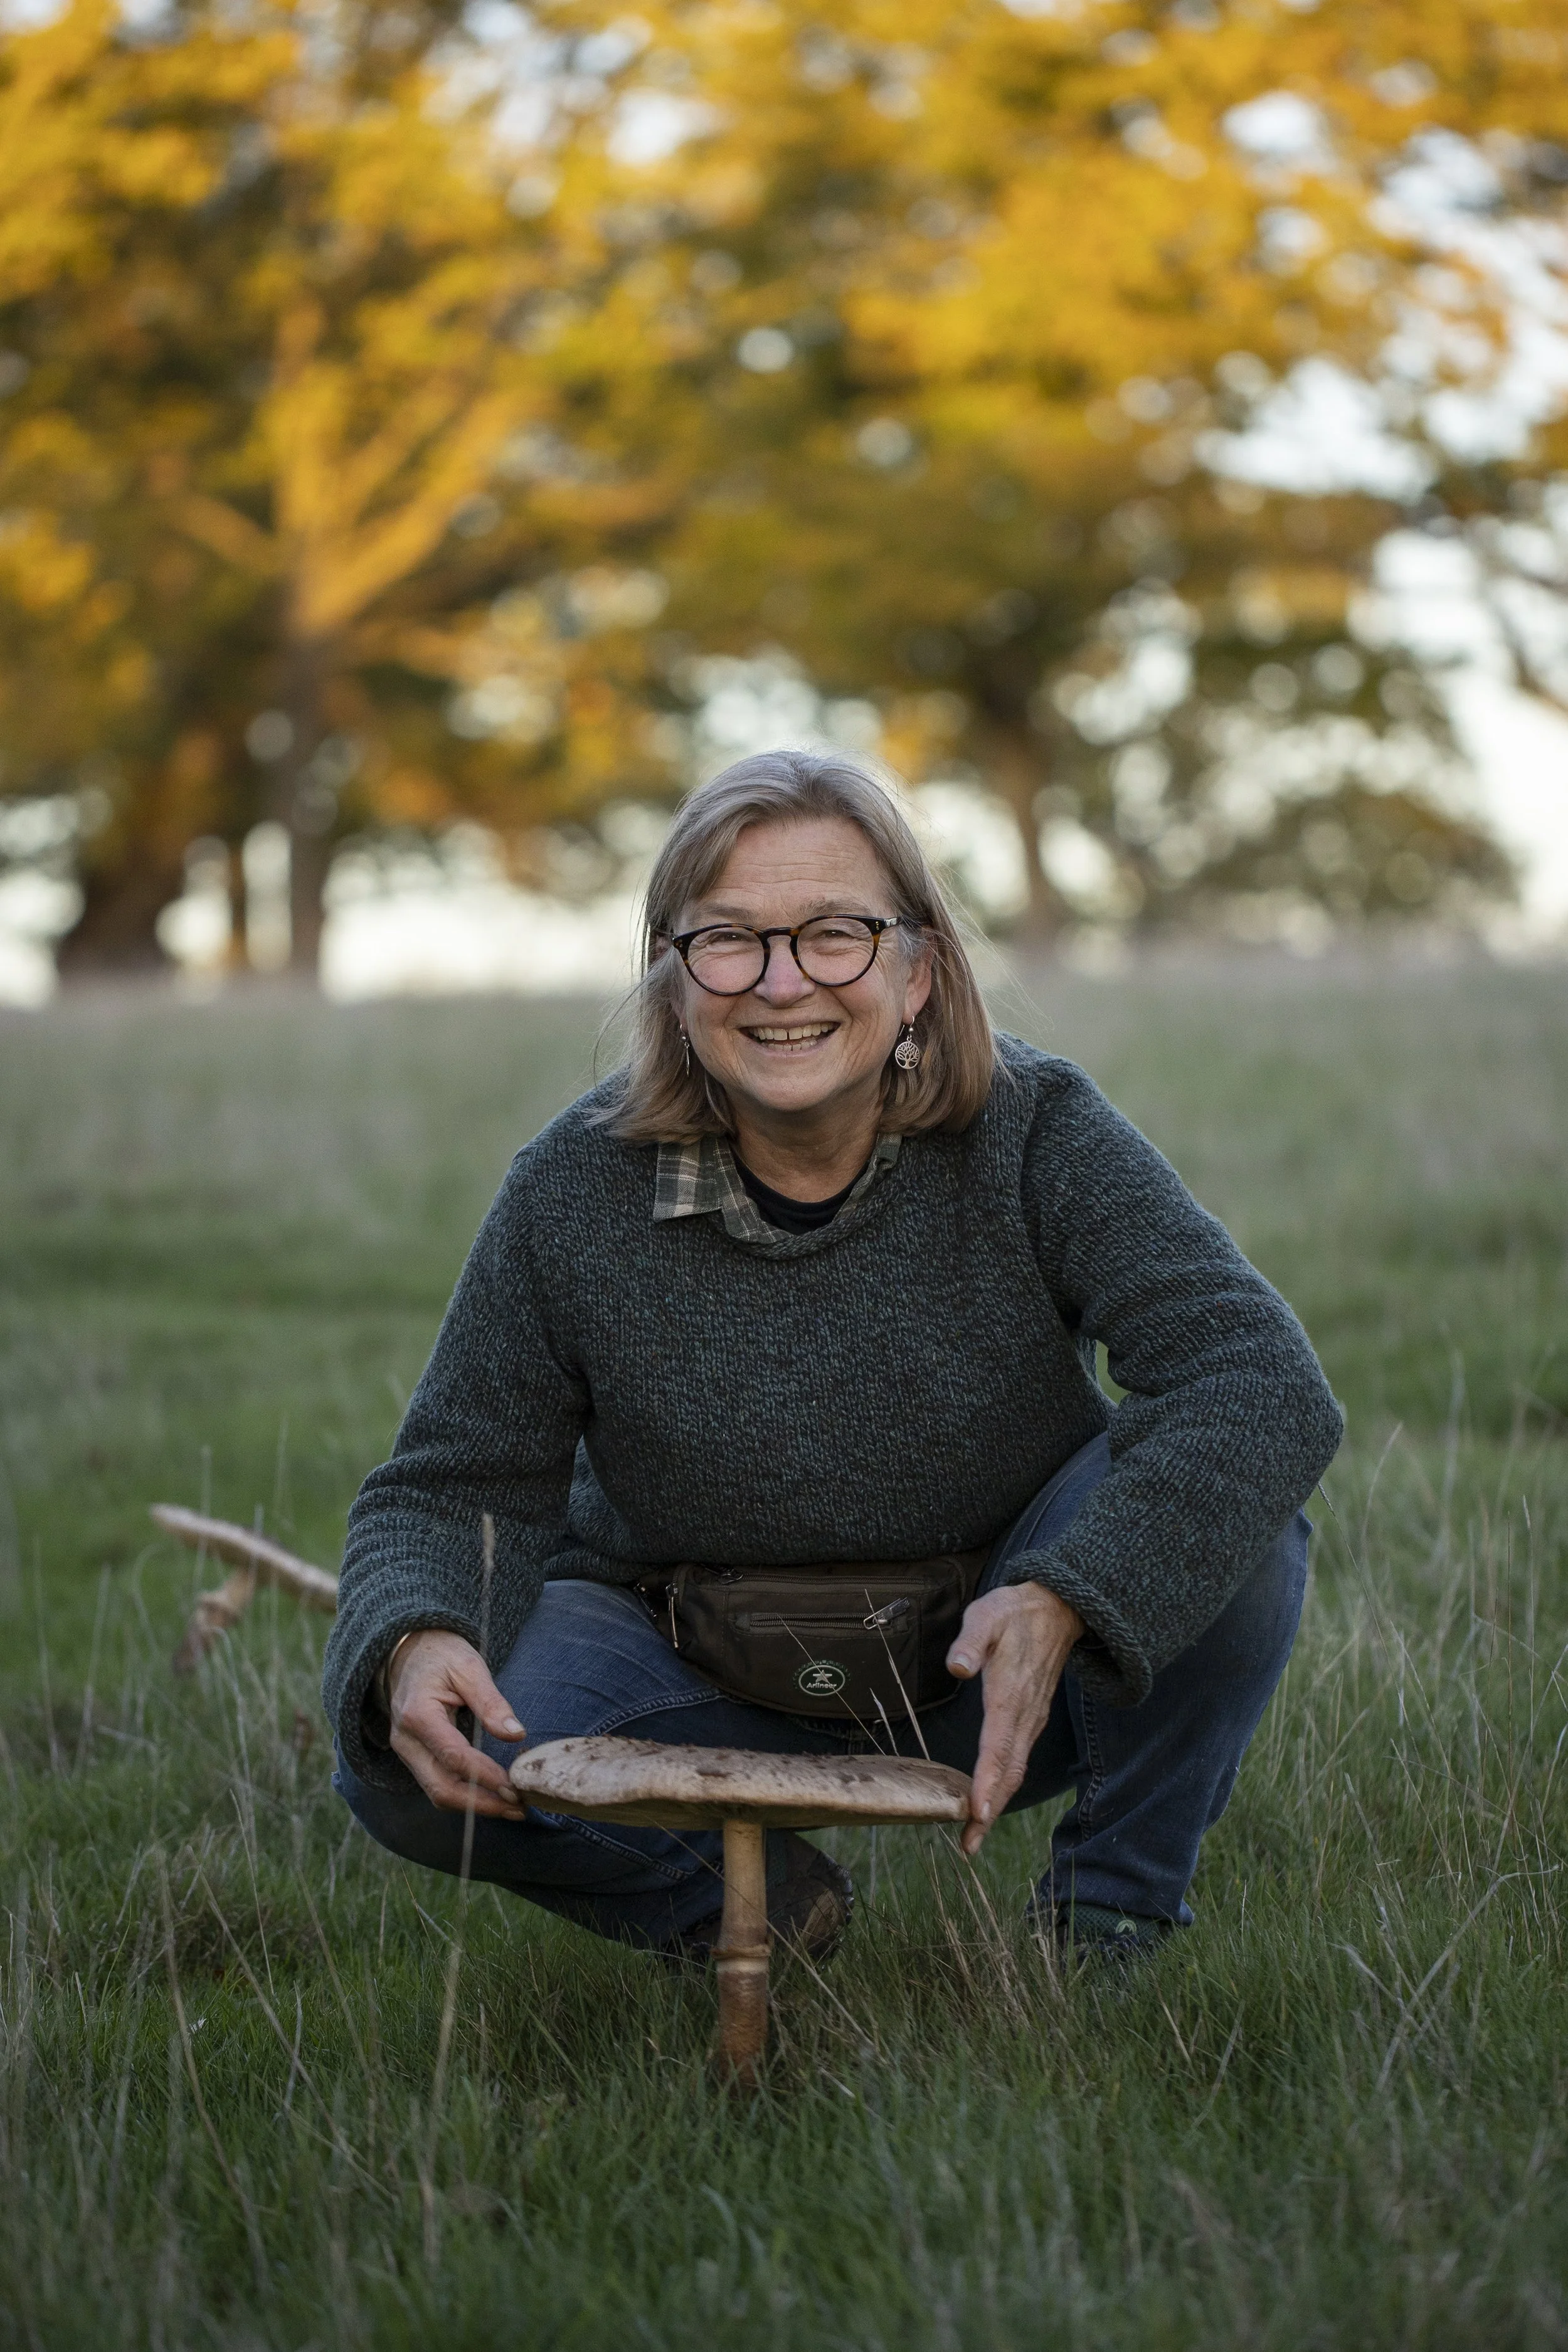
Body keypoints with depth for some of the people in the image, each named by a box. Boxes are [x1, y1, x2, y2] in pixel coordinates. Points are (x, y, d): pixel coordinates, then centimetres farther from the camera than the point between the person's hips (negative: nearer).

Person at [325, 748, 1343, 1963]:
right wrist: (412, 1644, -33)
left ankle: (1114, 1909, -5)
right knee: (414, 1757, -26)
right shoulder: (576, 1191, -15)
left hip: (999, 1677, -1)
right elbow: (452, 1488, -9)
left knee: (1222, 1505, -29)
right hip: (707, 1687, 1)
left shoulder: (1034, 1134, -18)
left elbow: (1271, 1384, -29)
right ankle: (734, 1893, 4)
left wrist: (1060, 1605, -44)